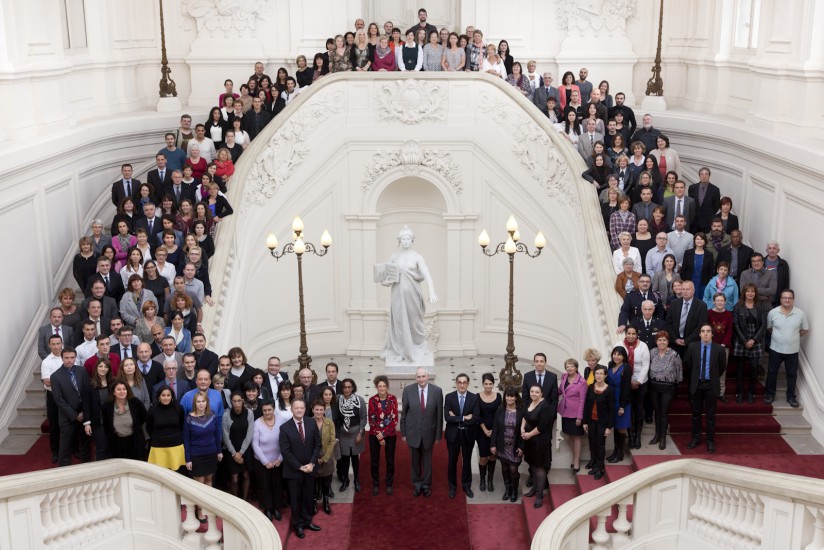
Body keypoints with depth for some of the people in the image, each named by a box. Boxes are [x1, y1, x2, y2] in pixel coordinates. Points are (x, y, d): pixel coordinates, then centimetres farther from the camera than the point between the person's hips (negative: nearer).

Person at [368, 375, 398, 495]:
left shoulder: (393, 399, -6)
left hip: (390, 435, 0)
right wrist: (379, 436, -10)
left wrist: (384, 434, -12)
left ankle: (389, 485, 22)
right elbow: (371, 420, -5)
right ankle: (376, 485, 20)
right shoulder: (372, 400, -6)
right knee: (374, 461, 4)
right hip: (374, 435, 0)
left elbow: (395, 419, -6)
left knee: (390, 461, 7)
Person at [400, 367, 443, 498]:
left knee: (427, 460, 13)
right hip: (413, 432, 0)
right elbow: (404, 413, -2)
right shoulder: (408, 390, -9)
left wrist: (438, 435, -3)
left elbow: (439, 414, -5)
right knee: (415, 460, 14)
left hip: (428, 432, 0)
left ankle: (426, 485, 30)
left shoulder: (437, 391, -11)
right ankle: (417, 484, 31)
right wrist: (403, 433, 0)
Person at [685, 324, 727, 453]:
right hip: (696, 384, 2)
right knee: (696, 413, 11)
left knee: (710, 415, 6)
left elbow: (722, 367, 6)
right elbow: (687, 363, 11)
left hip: (711, 385, -1)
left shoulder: (719, 349, -9)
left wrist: (714, 377, 10)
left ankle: (710, 441, 17)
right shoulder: (692, 347, -4)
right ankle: (696, 438, 24)